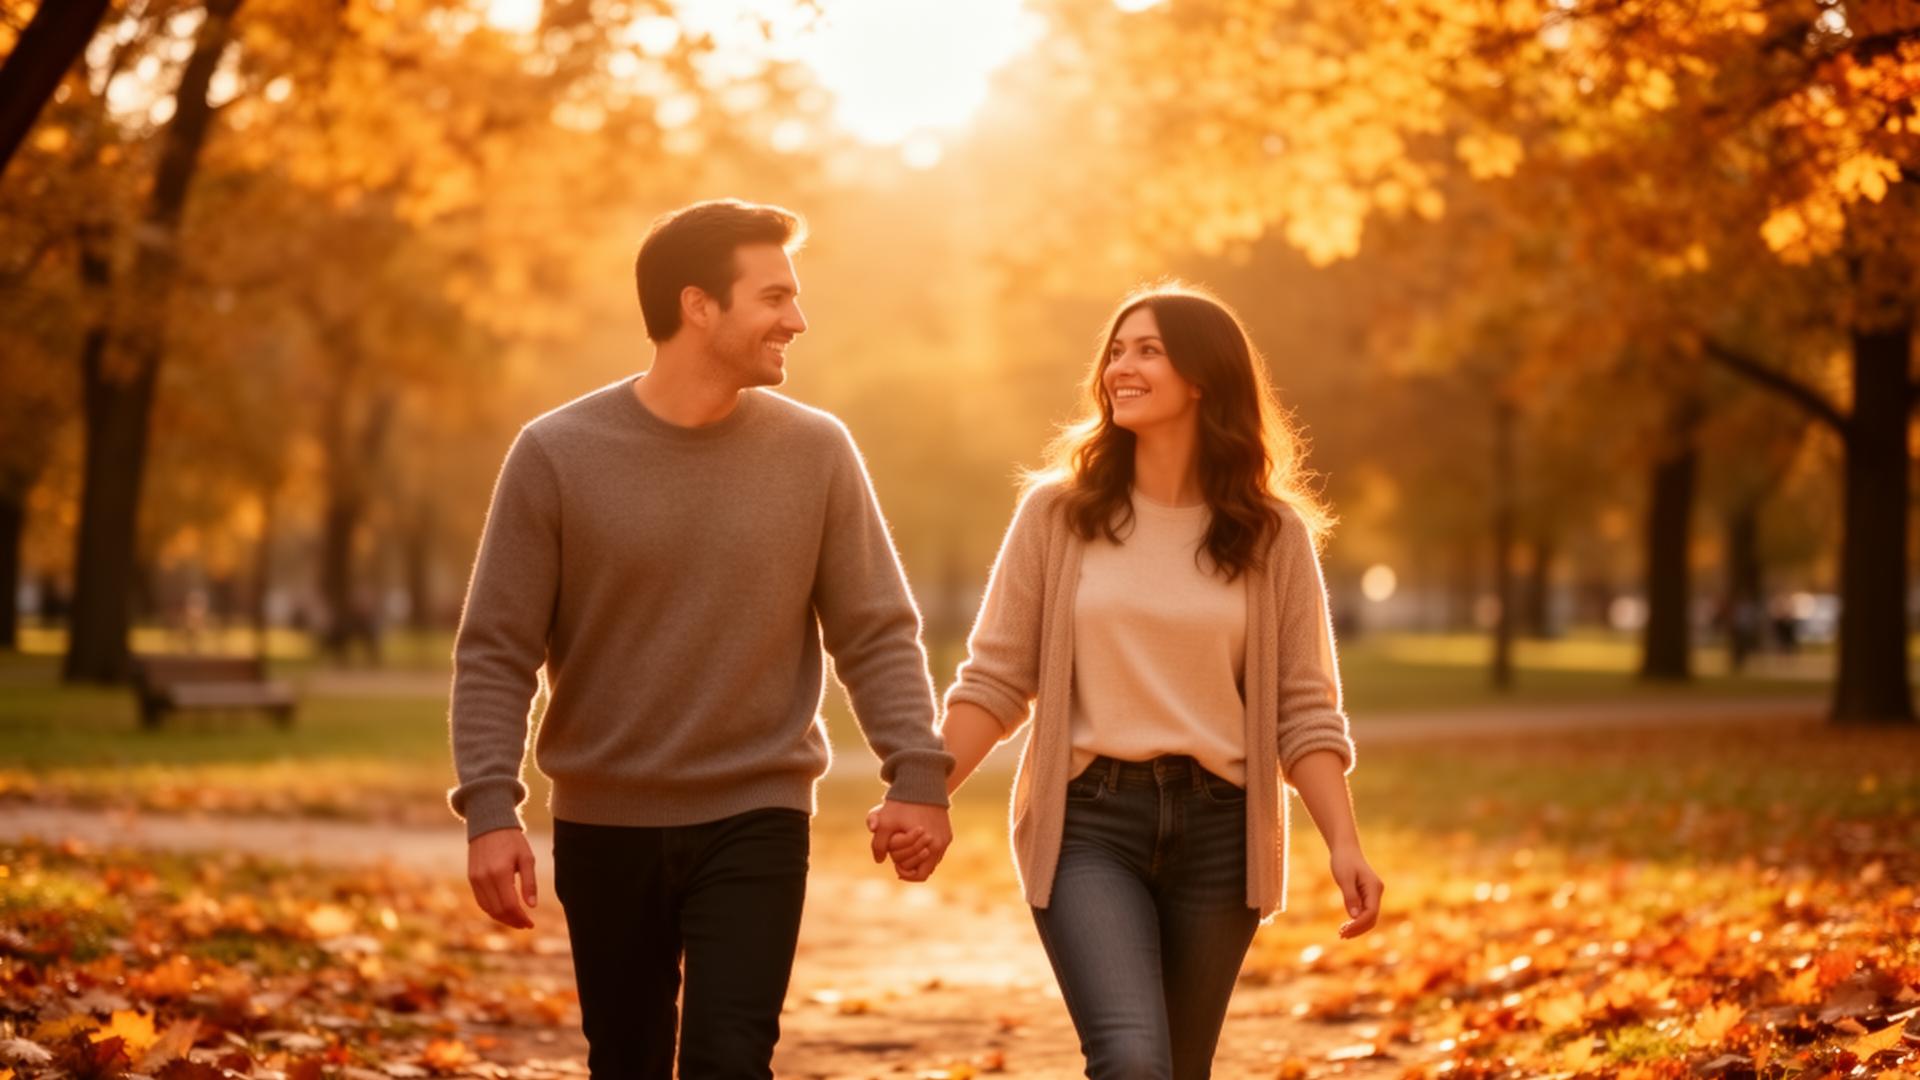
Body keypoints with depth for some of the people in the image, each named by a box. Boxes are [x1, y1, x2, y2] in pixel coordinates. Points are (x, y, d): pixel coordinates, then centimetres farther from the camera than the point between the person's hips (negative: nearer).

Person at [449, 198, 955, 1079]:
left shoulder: (816, 453, -2)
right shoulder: (556, 454, -6)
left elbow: (877, 633, 1)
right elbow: (495, 653, -4)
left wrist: (917, 774, -11)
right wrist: (490, 809, -14)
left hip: (756, 821, 0)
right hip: (604, 828, 1)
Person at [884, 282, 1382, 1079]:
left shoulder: (1273, 534, 3)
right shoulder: (1057, 512, 2)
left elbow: (1303, 710, 2)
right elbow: (996, 678, 3)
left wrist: (1343, 843, -8)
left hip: (1219, 831, 2)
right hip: (1087, 821, -2)